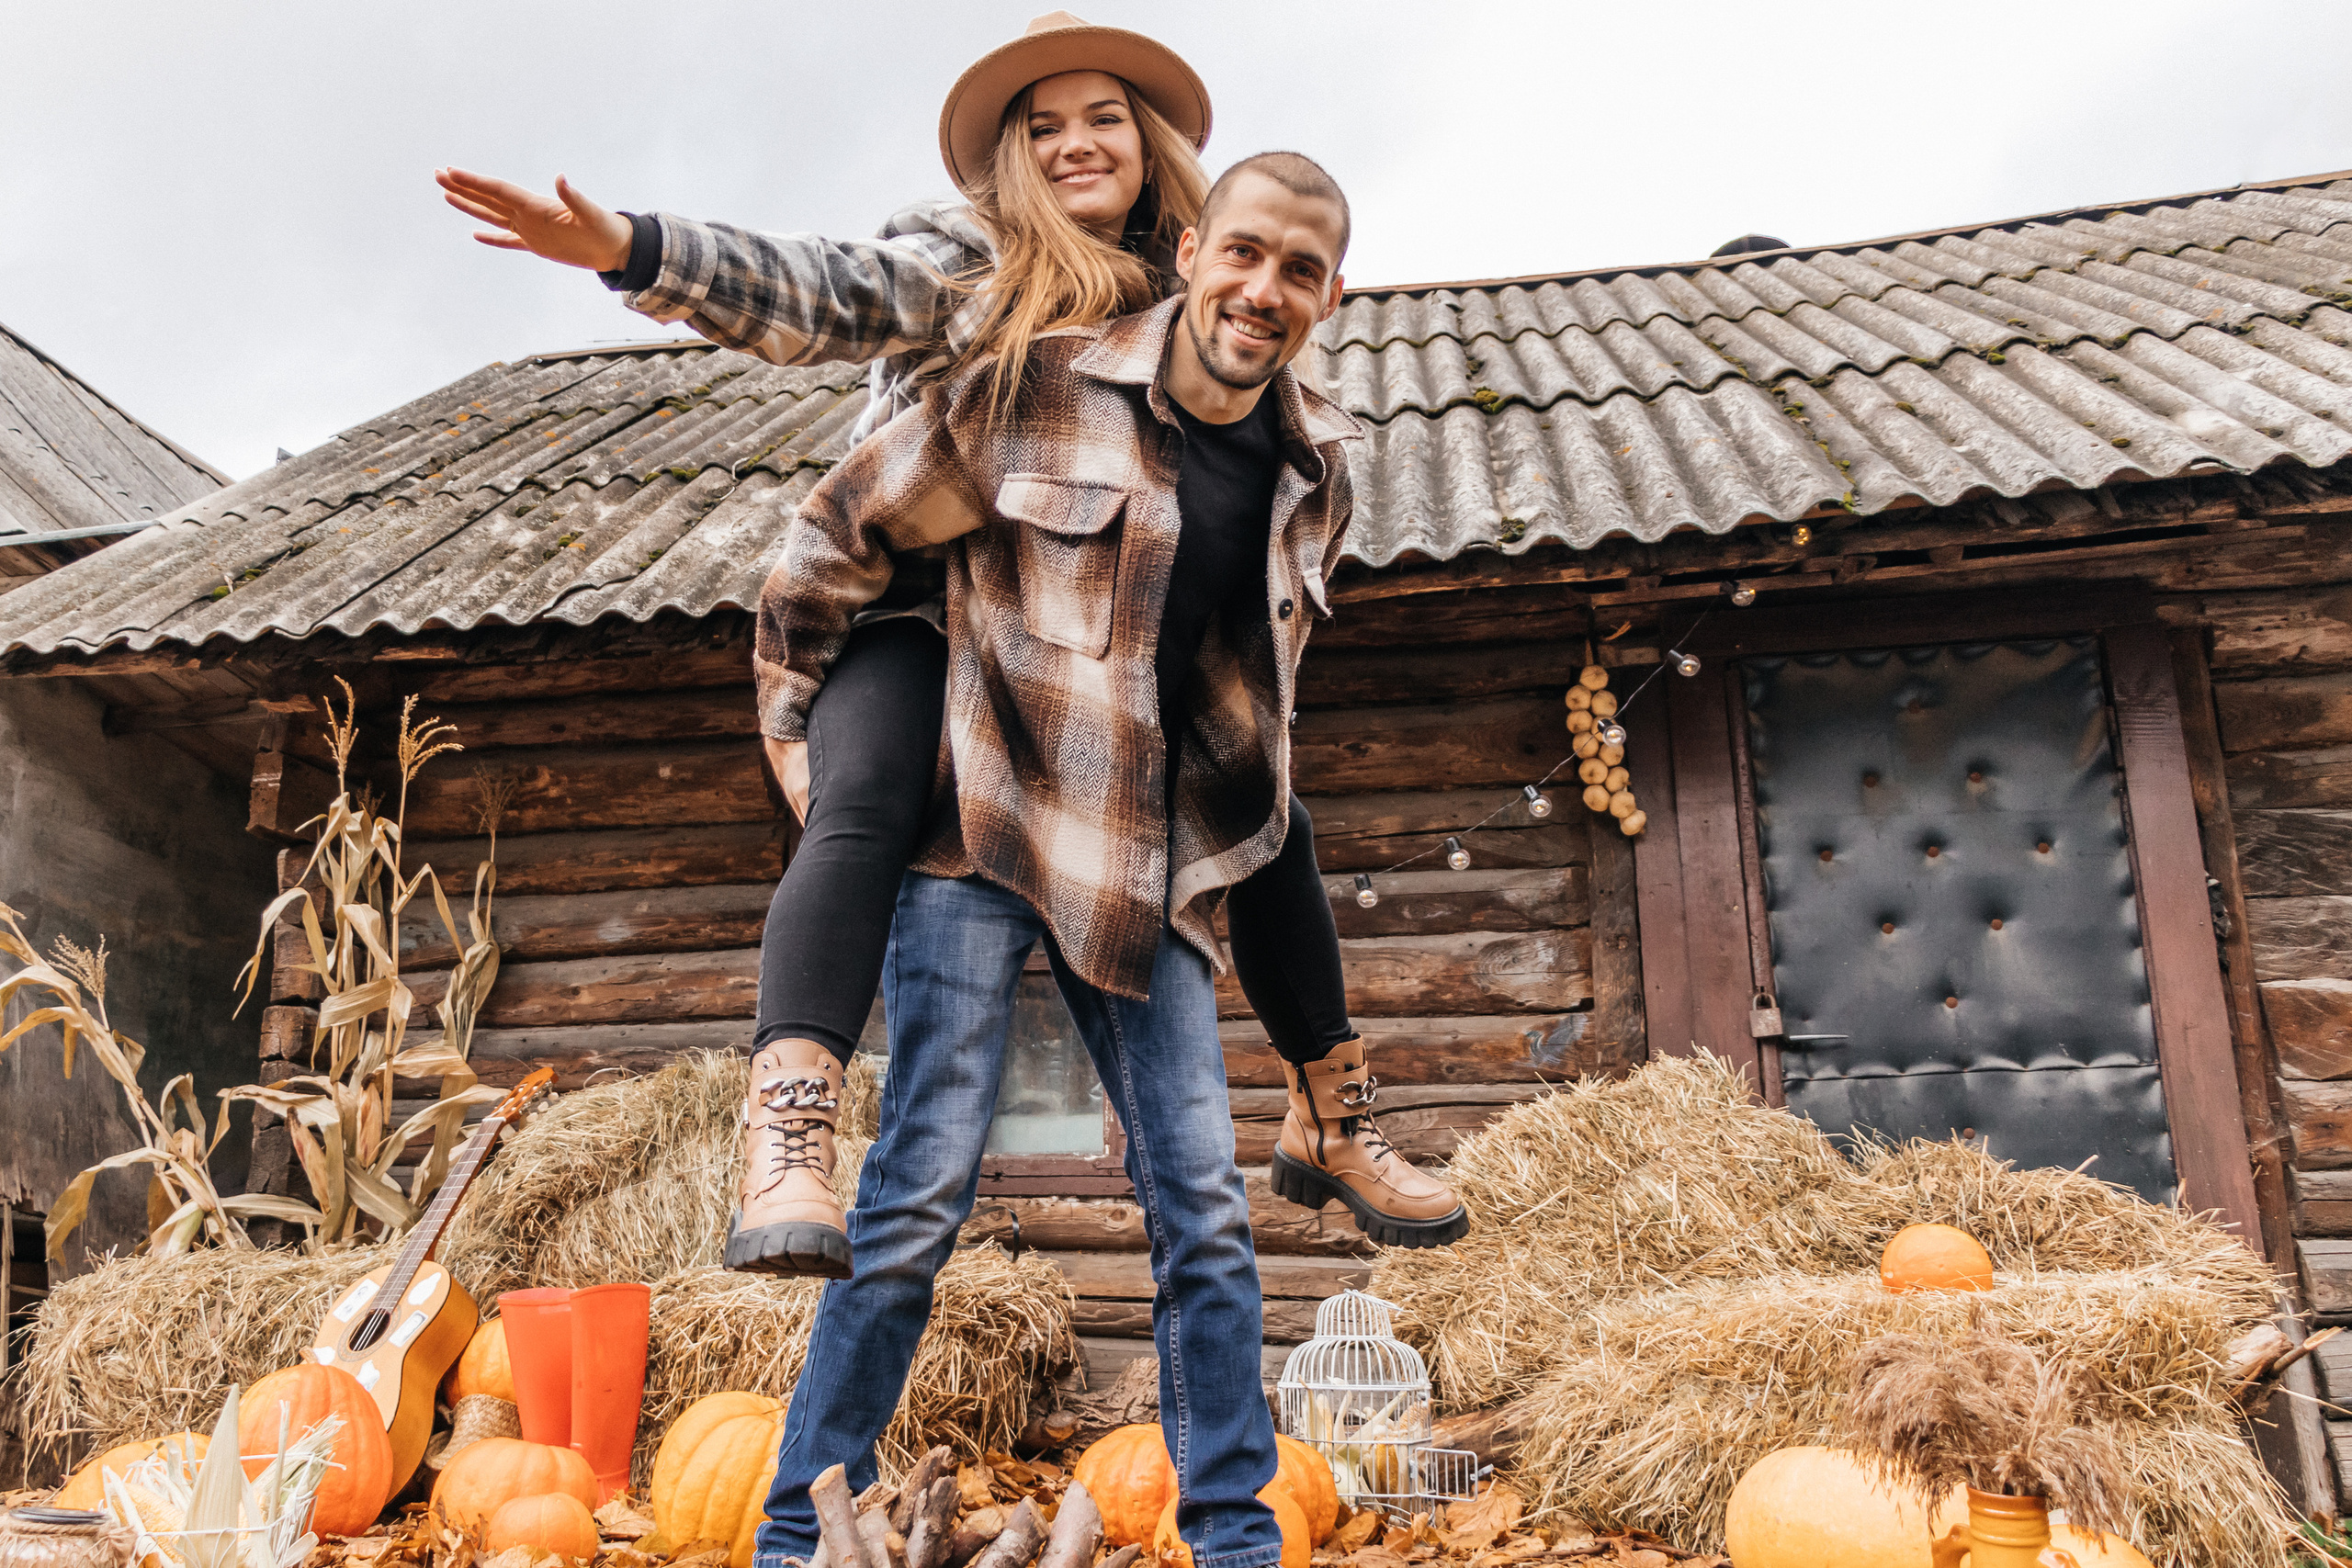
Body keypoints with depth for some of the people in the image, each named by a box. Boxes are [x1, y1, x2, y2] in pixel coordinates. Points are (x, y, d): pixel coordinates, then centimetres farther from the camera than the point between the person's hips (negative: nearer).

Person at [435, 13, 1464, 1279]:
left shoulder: (1178, 306, 15)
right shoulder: (963, 251, 0)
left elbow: (1201, 500, 26)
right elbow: (817, 296, -18)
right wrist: (631, 249, -31)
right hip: (913, 615, -5)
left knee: (1269, 826, -1)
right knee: (865, 810, -33)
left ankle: (1332, 1129, 17)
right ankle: (784, 1157, -43)